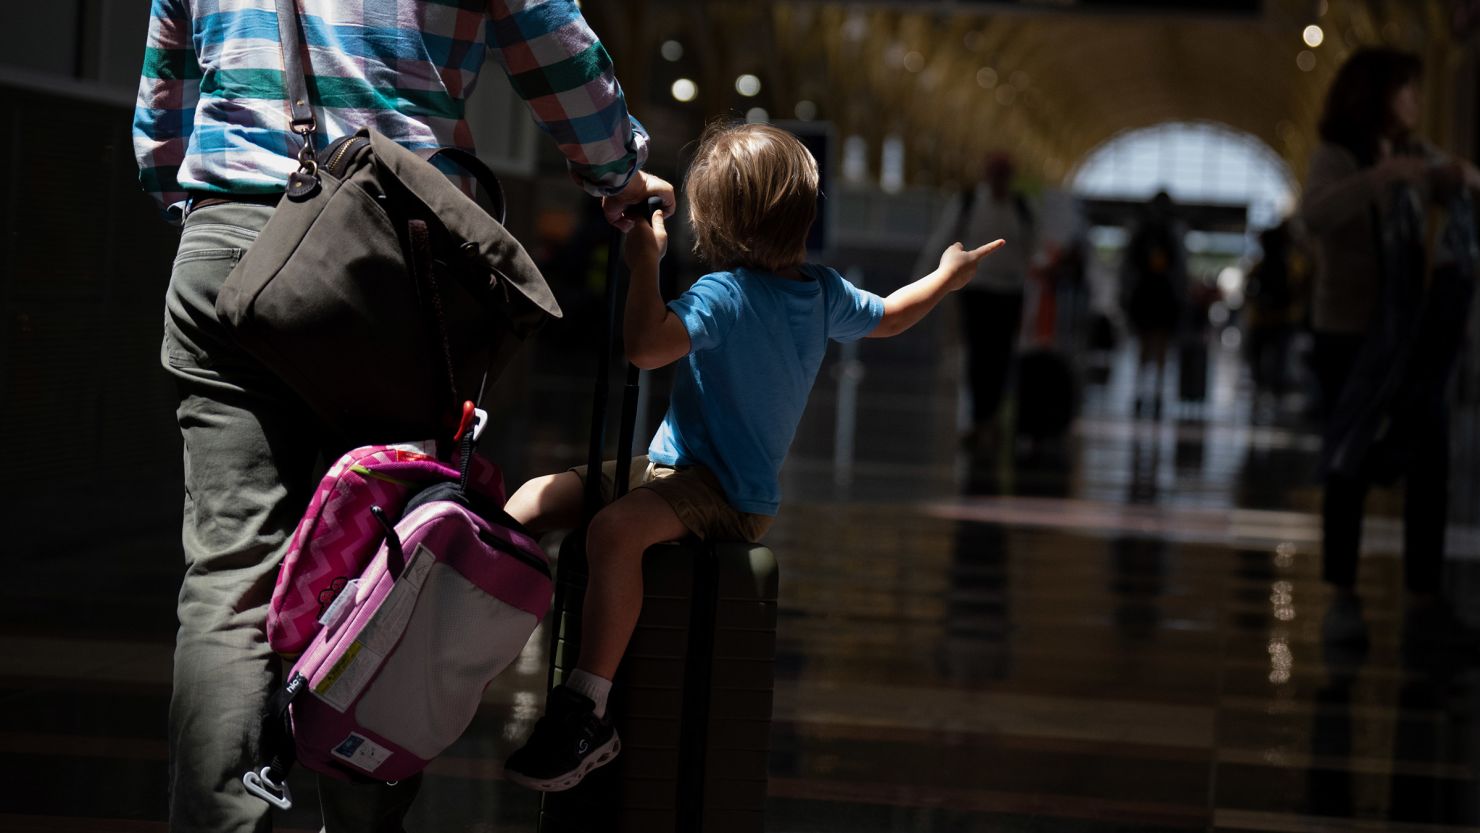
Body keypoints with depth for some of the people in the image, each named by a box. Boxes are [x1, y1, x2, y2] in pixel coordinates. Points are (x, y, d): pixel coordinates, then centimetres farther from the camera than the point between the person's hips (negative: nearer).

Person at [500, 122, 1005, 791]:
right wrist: (949, 275, 46)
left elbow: (645, 346, -35)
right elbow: (887, 317, 29)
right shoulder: (823, 291, 9)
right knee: (530, 502, 2)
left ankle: (587, 714, -41)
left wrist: (646, 262, -22)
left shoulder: (725, 295, -19)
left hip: (718, 494, -10)